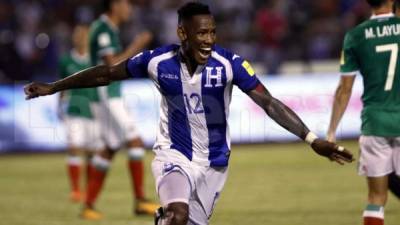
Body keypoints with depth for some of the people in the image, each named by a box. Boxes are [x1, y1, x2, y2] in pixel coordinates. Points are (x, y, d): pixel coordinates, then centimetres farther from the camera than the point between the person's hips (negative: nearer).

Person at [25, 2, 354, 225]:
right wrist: (53, 87, 8)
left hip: (213, 162, 2)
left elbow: (269, 103, -22)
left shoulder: (228, 64, -19)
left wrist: (312, 139, -31)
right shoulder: (159, 61, -15)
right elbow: (107, 74, 0)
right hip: (174, 154, -2)